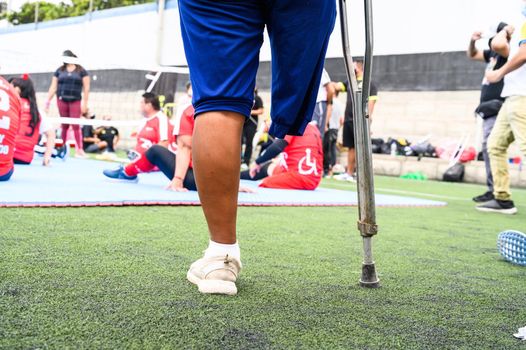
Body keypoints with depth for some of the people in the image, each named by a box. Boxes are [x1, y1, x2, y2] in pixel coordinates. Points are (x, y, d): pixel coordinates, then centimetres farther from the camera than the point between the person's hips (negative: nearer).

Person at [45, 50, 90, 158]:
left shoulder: (81, 71, 4)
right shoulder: (59, 71, 9)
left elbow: (86, 88, 1)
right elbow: (53, 87, 9)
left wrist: (84, 103, -6)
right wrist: (48, 102, 4)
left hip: (75, 101, -2)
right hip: (62, 101, 2)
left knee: (76, 125, -7)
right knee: (64, 125, 4)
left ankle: (79, 149, -4)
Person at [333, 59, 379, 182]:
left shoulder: (370, 84, 0)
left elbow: (371, 103, -7)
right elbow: (336, 86, 15)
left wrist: (368, 119, -14)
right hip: (348, 120, 6)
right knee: (351, 147, 10)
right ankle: (349, 173, 14)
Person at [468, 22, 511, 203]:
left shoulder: (508, 52, -9)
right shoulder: (493, 54, 17)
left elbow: (497, 44, -31)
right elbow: (472, 55, 30)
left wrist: (505, 30, -11)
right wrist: (472, 41, 10)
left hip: (497, 110, -10)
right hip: (489, 111, 10)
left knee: (492, 148, -15)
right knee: (488, 149, 12)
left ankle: (495, 191, -13)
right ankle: (494, 190, 18)